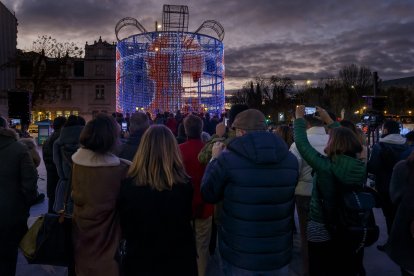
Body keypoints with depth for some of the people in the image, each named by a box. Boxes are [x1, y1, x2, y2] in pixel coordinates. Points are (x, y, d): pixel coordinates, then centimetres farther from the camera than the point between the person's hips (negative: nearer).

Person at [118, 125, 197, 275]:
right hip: (179, 260, 0)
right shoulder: (184, 184, -21)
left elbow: (124, 228, -4)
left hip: (140, 261, 0)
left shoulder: (128, 184, -20)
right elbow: (188, 218, -1)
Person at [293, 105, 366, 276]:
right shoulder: (360, 167, -9)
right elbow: (344, 138, 6)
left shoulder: (325, 166, -25)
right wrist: (328, 119, 14)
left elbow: (301, 142, -17)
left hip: (320, 230, -5)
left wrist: (299, 118, -3)